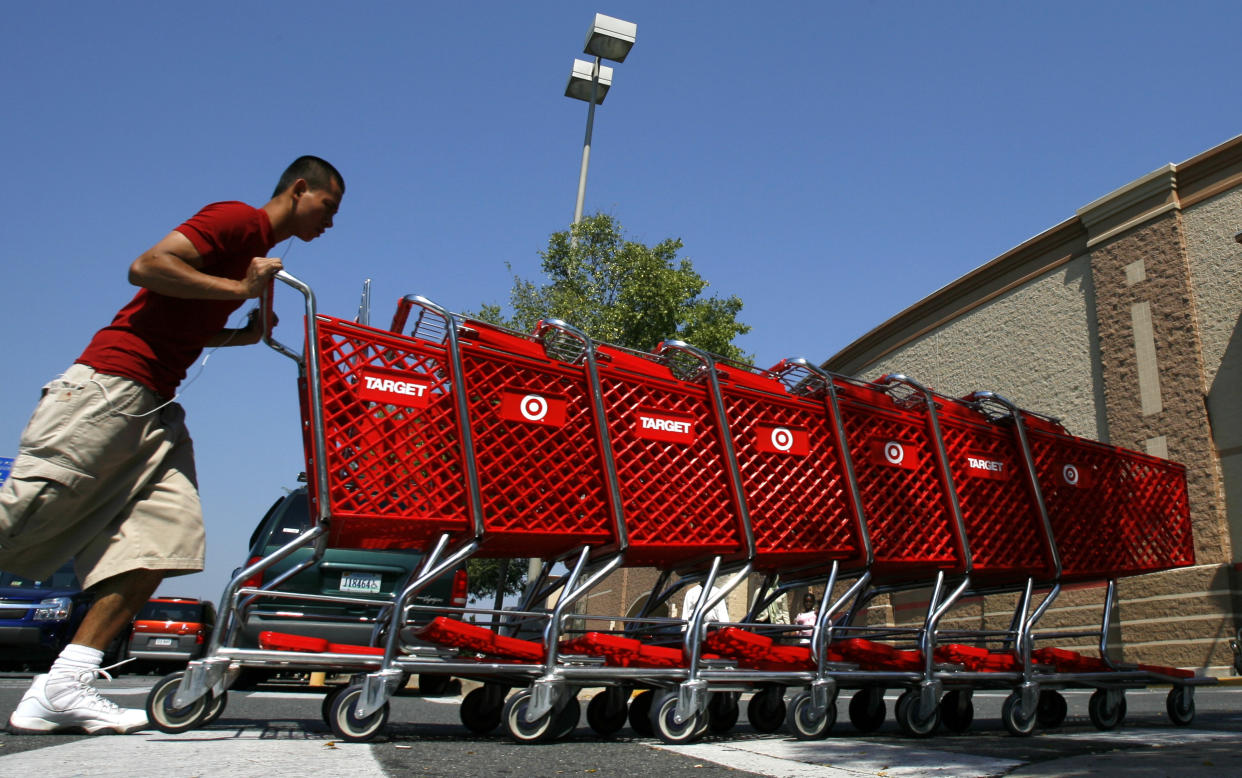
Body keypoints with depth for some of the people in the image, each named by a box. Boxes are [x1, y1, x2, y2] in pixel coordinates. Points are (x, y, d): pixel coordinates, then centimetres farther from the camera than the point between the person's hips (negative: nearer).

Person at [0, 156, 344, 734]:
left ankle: (62, 690, -7)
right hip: (111, 386, -9)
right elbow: (146, 266, -17)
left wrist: (248, 335, 13)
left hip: (155, 406, 9)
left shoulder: (260, 251, 24)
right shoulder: (239, 220, -5)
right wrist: (241, 289, -14)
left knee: (166, 536, -6)